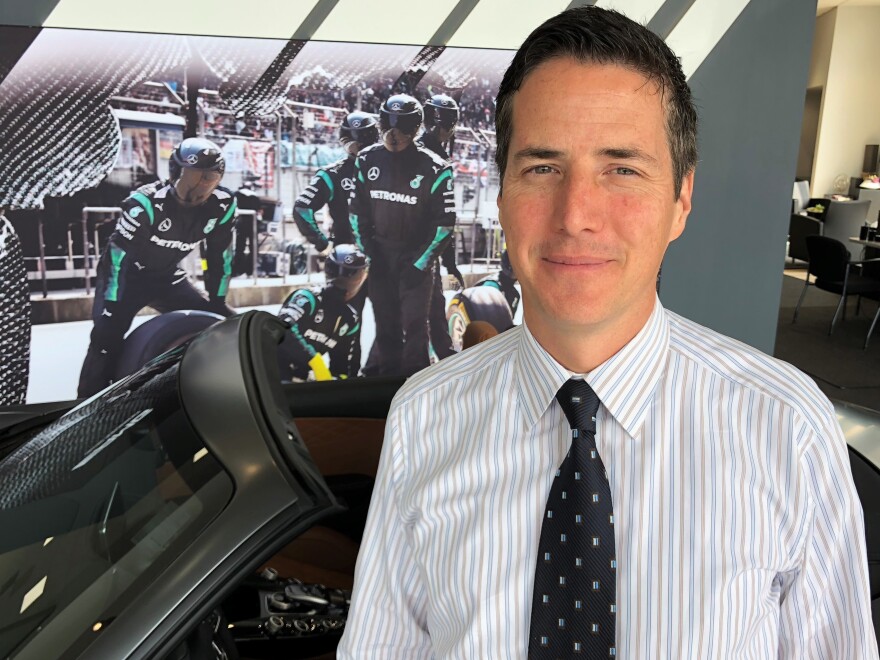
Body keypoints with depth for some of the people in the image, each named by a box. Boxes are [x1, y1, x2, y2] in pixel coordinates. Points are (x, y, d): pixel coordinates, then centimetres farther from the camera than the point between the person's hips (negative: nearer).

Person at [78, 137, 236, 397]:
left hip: (167, 277, 5)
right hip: (126, 274, -5)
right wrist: (112, 307, -30)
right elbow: (119, 255, -28)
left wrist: (217, 300, -2)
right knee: (107, 335, -24)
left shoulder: (223, 204, -15)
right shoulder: (146, 202, -29)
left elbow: (220, 255, -4)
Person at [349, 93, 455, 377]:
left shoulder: (433, 168, -13)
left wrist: (420, 263, -13)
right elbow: (356, 210, 7)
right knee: (385, 324, 12)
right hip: (380, 255, 4)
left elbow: (445, 222, -10)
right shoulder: (367, 161, -1)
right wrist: (366, 253, 1)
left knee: (414, 324, -3)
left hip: (415, 257, -3)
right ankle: (388, 376, 27)